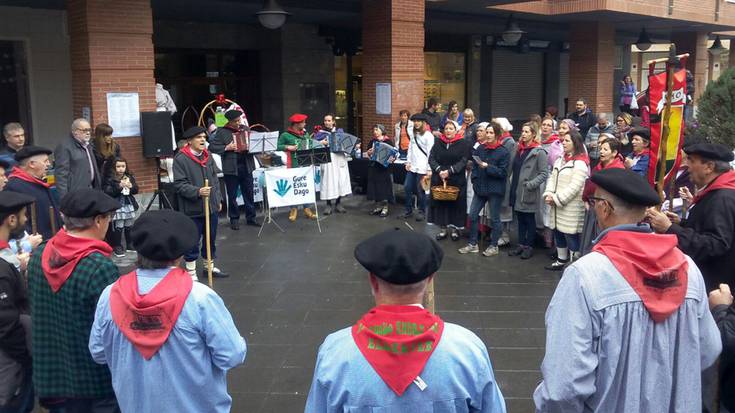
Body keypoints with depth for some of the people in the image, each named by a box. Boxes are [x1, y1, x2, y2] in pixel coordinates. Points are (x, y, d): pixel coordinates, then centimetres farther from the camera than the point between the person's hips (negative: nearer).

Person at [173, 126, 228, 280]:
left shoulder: (207, 156, 9)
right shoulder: (180, 159, -14)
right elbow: (179, 184, -17)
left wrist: (218, 199, 16)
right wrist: (197, 192, -29)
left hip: (211, 206, 7)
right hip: (192, 209, -7)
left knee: (211, 238, 17)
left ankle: (210, 267, 34)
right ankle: (191, 273, 16)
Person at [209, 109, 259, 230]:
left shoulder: (245, 129, 10)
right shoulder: (222, 132, -4)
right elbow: (212, 146, -7)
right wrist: (226, 148, -17)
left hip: (247, 166, 4)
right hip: (231, 168, -4)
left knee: (249, 193, 10)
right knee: (232, 196, 5)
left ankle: (250, 217, 20)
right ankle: (234, 219, 16)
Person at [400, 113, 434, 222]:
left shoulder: (428, 135, -8)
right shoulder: (414, 135, 16)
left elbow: (430, 153, -12)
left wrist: (429, 169, -16)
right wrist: (408, 162, 8)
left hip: (422, 168, -7)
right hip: (412, 167, 7)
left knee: (420, 190, -1)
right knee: (407, 188, 6)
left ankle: (422, 212, 14)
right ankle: (408, 211, 17)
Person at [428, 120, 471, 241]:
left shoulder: (463, 144, -2)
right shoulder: (438, 142, 7)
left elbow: (463, 161, -10)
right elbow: (431, 158, 0)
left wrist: (449, 171, -20)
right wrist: (439, 170, -16)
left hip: (457, 180, -3)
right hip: (438, 179, 3)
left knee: (456, 203, 3)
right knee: (440, 202, 5)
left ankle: (454, 228, 15)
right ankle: (443, 228, 15)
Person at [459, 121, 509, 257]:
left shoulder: (503, 152, -10)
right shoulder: (480, 148, 5)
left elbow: (502, 172, -13)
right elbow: (475, 165, 13)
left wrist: (487, 167, -22)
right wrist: (475, 180, 2)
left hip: (495, 190, -5)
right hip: (480, 187, 5)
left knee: (494, 219, 6)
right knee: (472, 215, 6)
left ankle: (493, 246, 20)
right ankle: (473, 244, 18)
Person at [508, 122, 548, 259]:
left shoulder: (539, 152, -10)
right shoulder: (520, 149, 11)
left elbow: (544, 173, -12)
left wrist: (532, 184, -22)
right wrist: (513, 185, 12)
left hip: (529, 193, -6)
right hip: (517, 191, 6)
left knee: (529, 220, 5)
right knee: (520, 219, 13)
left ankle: (529, 246, 16)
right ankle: (521, 244, 23)